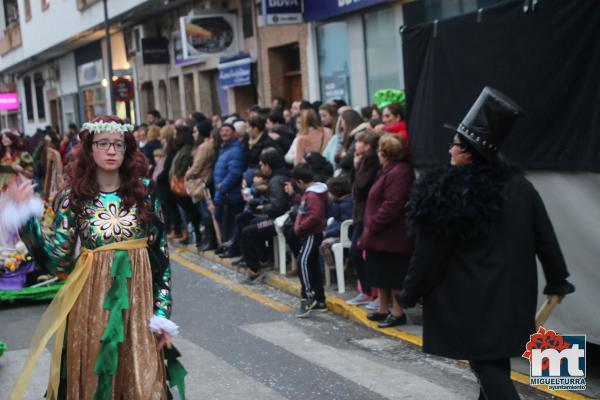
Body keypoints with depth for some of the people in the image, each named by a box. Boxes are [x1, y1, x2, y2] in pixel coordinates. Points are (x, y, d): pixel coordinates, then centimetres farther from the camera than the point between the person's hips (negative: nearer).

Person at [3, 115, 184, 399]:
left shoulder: (144, 191, 0)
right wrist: (26, 217, -20)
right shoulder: (74, 197, -2)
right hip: (92, 301, 0)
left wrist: (162, 310, -3)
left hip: (138, 299, 1)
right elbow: (57, 260, -9)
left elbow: (160, 253, 2)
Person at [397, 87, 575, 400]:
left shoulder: (446, 194, -16)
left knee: (485, 365, 0)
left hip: (470, 301, -6)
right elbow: (546, 239, 5)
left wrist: (410, 294, 2)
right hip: (511, 297, 6)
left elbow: (430, 254, -11)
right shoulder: (519, 186, 1)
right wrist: (557, 281, 17)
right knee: (495, 361, 17)